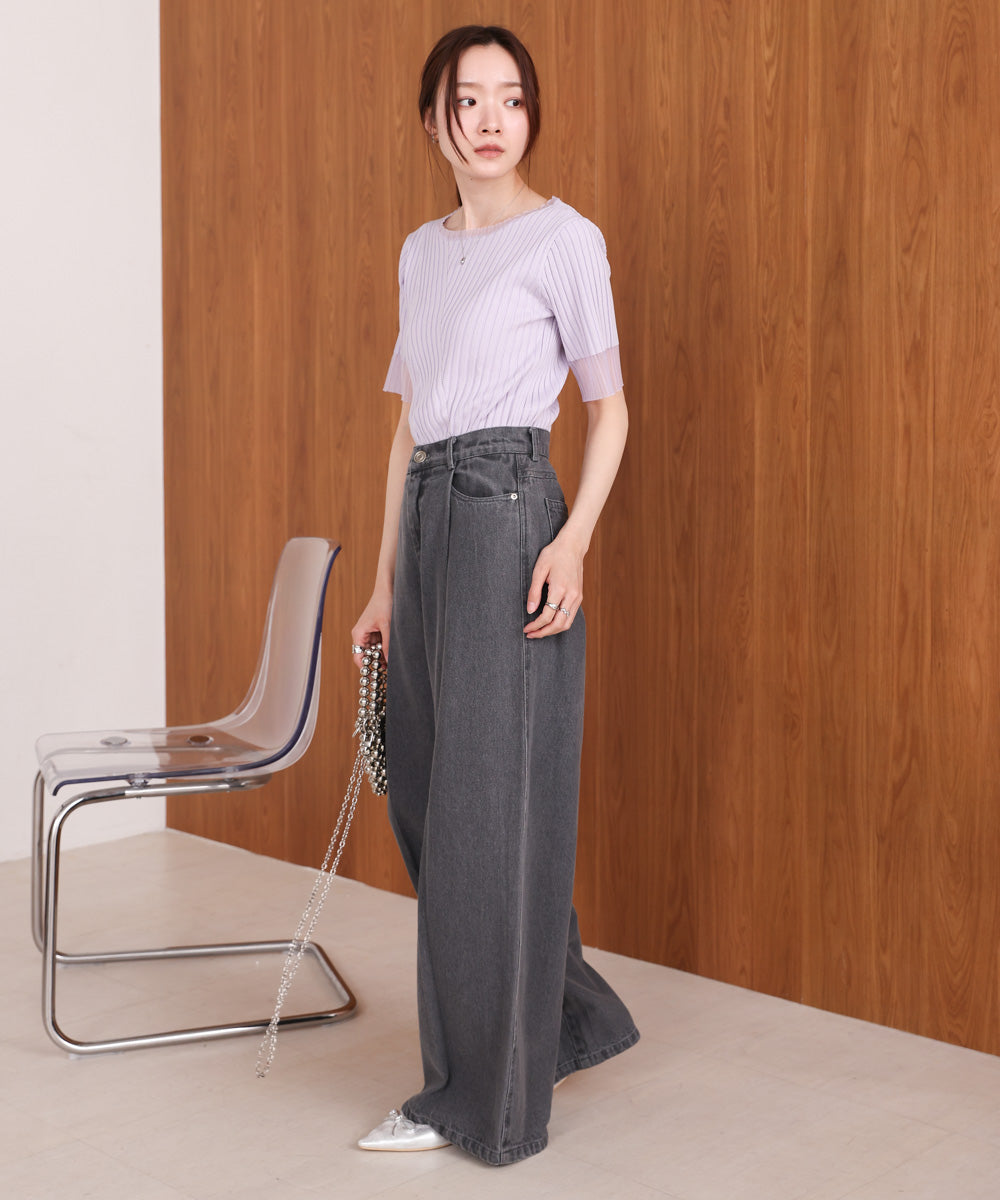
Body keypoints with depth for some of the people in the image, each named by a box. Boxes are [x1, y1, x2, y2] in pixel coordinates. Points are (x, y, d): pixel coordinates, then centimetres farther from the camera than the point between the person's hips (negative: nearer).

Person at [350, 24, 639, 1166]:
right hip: (427, 519, 8)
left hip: (507, 512, -7)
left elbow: (609, 406, -1)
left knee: (486, 796, -4)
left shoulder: (564, 238, -1)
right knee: (423, 794, 11)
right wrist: (386, 581, 15)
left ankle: (481, 1097, 9)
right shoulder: (421, 250, 17)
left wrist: (574, 541, -16)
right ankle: (566, 1014, 30)